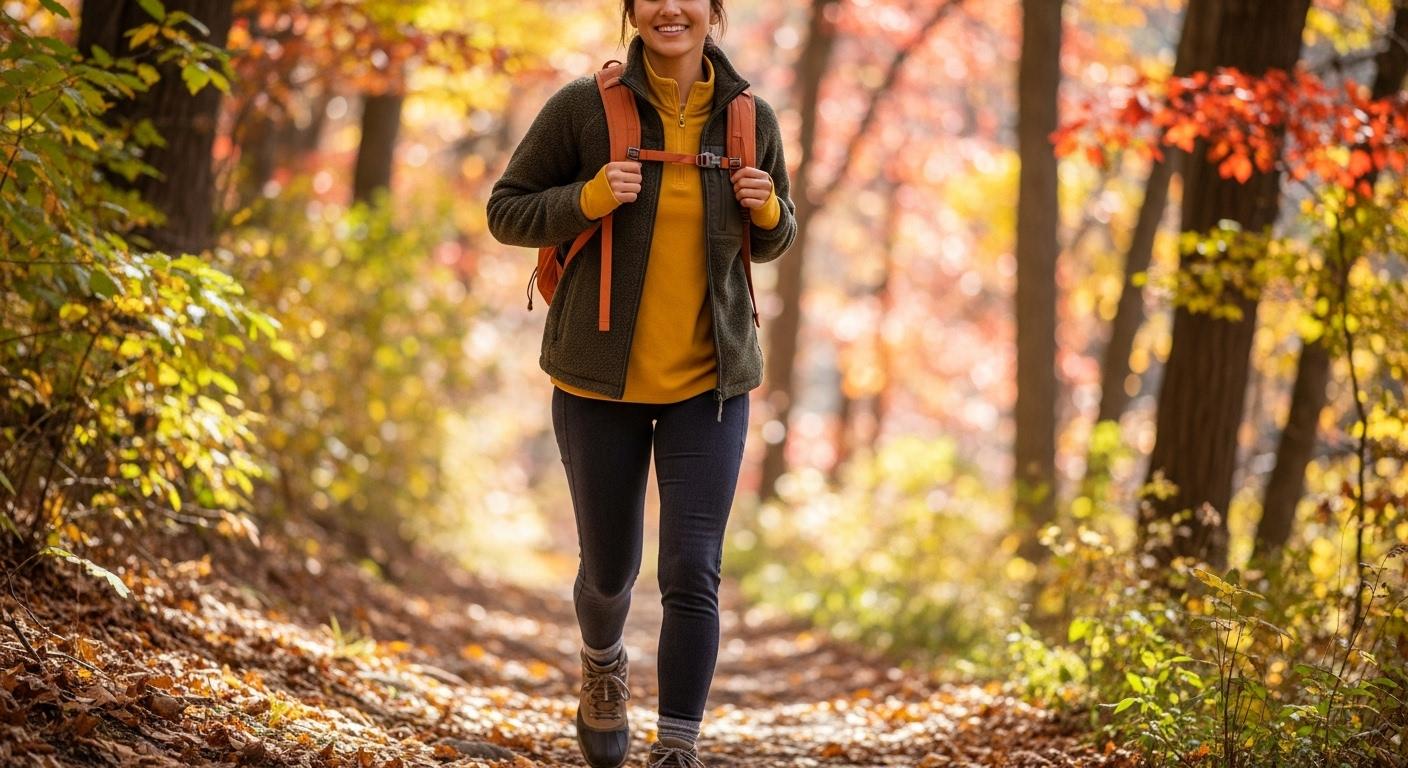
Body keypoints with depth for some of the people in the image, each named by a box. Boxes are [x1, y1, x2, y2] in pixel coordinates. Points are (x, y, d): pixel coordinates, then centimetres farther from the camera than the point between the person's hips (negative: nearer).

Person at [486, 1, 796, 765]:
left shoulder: (750, 117, -2)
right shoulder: (584, 106, -10)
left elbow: (772, 240, 13)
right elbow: (507, 213, -3)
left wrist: (766, 207, -11)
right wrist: (589, 199, -21)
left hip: (708, 384, 1)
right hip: (601, 378, -1)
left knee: (692, 572, -12)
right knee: (610, 571, 14)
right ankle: (602, 667, 48)